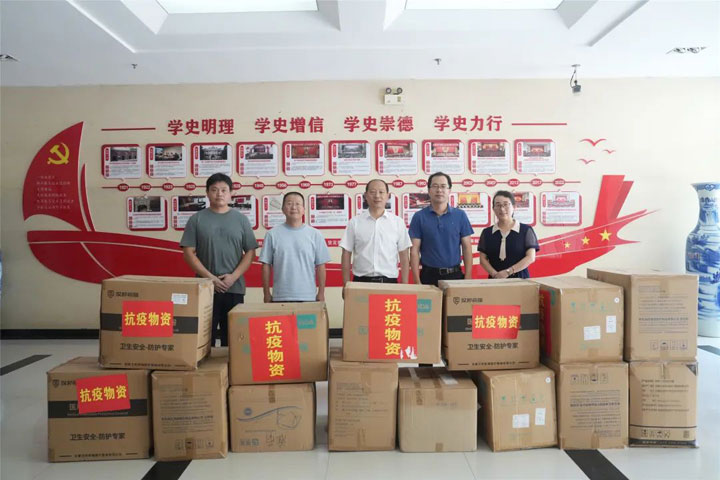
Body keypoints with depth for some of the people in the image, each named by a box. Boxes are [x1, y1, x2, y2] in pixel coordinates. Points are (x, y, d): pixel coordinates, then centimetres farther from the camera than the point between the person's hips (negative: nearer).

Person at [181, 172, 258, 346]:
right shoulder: (197, 219, 3)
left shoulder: (241, 219, 6)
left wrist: (233, 276, -9)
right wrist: (210, 277, -11)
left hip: (234, 288, 1)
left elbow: (250, 252, 4)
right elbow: (188, 253, -1)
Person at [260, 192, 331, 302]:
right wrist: (266, 293, 2)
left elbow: (320, 266, 2)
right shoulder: (272, 234, 1)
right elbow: (266, 265, 3)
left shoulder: (314, 234, 2)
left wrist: (321, 293, 1)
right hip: (280, 297, 0)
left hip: (308, 297, 0)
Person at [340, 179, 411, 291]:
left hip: (389, 281, 0)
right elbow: (346, 255, 5)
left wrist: (404, 286, 1)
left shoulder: (398, 222, 4)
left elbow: (404, 256, 6)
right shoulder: (354, 222, 3)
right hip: (361, 281, 0)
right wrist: (346, 285, 0)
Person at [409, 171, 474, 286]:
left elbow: (467, 248, 4)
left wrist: (468, 278, -3)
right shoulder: (419, 217, -1)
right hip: (429, 275, -1)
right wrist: (417, 281, -9)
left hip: (455, 275, 1)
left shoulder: (460, 215, 2)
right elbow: (414, 251, -3)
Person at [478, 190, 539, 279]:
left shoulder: (526, 230, 4)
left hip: (520, 279, -1)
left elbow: (531, 258, -3)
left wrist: (508, 272, -12)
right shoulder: (486, 233, 10)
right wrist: (495, 274, -11)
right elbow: (483, 259, 6)